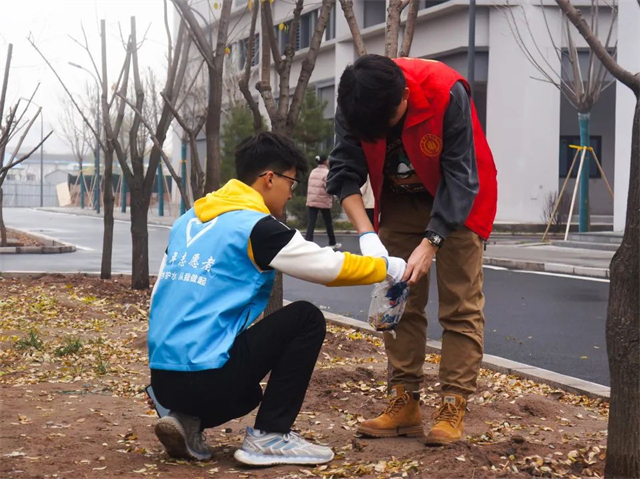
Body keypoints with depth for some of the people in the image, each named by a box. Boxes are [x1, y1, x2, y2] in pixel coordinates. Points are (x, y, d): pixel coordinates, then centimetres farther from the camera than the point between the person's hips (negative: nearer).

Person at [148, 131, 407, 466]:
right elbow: (331, 267, -3)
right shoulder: (255, 227, -8)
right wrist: (391, 268, 15)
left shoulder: (188, 221, 15)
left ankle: (187, 420, 8)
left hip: (163, 377, 8)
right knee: (306, 318, 3)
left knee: (249, 393, 36)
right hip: (205, 375, -8)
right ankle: (269, 437, 2)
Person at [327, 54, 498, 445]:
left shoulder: (447, 93, -34)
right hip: (402, 201, 4)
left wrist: (430, 242, -35)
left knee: (460, 305, -8)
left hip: (458, 200, -4)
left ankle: (454, 408, -5)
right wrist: (366, 234, -33)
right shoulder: (355, 104, -21)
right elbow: (345, 172, -19)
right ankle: (405, 402, 7)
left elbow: (460, 178, -30)